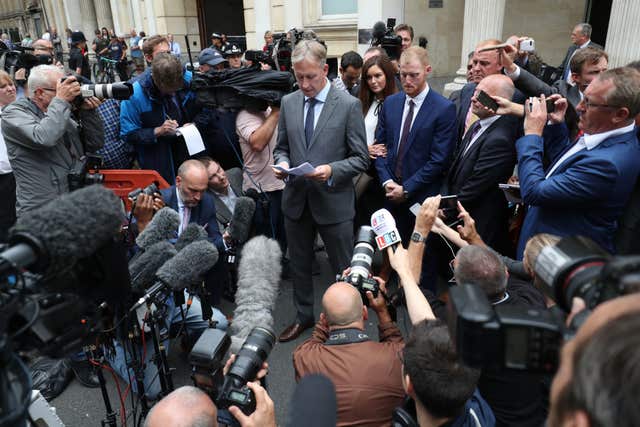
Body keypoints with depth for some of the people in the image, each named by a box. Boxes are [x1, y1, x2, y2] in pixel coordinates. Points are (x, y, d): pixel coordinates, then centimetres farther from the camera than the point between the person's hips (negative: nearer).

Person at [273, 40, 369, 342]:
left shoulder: (349, 105, -10)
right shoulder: (288, 102, 4)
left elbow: (360, 159, -8)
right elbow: (281, 147, 12)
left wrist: (331, 170, -25)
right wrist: (282, 163, -10)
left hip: (333, 201, -4)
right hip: (296, 199, 5)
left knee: (343, 268, 11)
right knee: (299, 264, 20)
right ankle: (304, 316, 42)